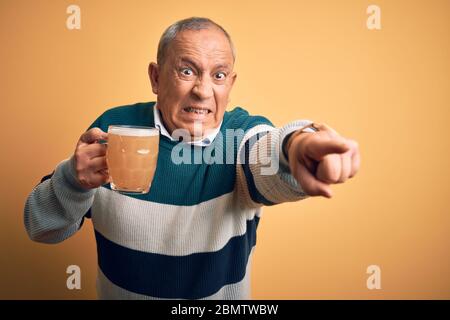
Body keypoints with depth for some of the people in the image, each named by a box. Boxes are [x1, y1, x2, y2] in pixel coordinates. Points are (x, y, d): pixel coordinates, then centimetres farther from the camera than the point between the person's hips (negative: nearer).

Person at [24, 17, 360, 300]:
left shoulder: (244, 132, -16)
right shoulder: (115, 126, -15)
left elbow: (267, 158, -40)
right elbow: (40, 227, -13)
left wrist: (299, 142, -63)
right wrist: (75, 180, -33)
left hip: (223, 290, 0)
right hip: (120, 290, 1)